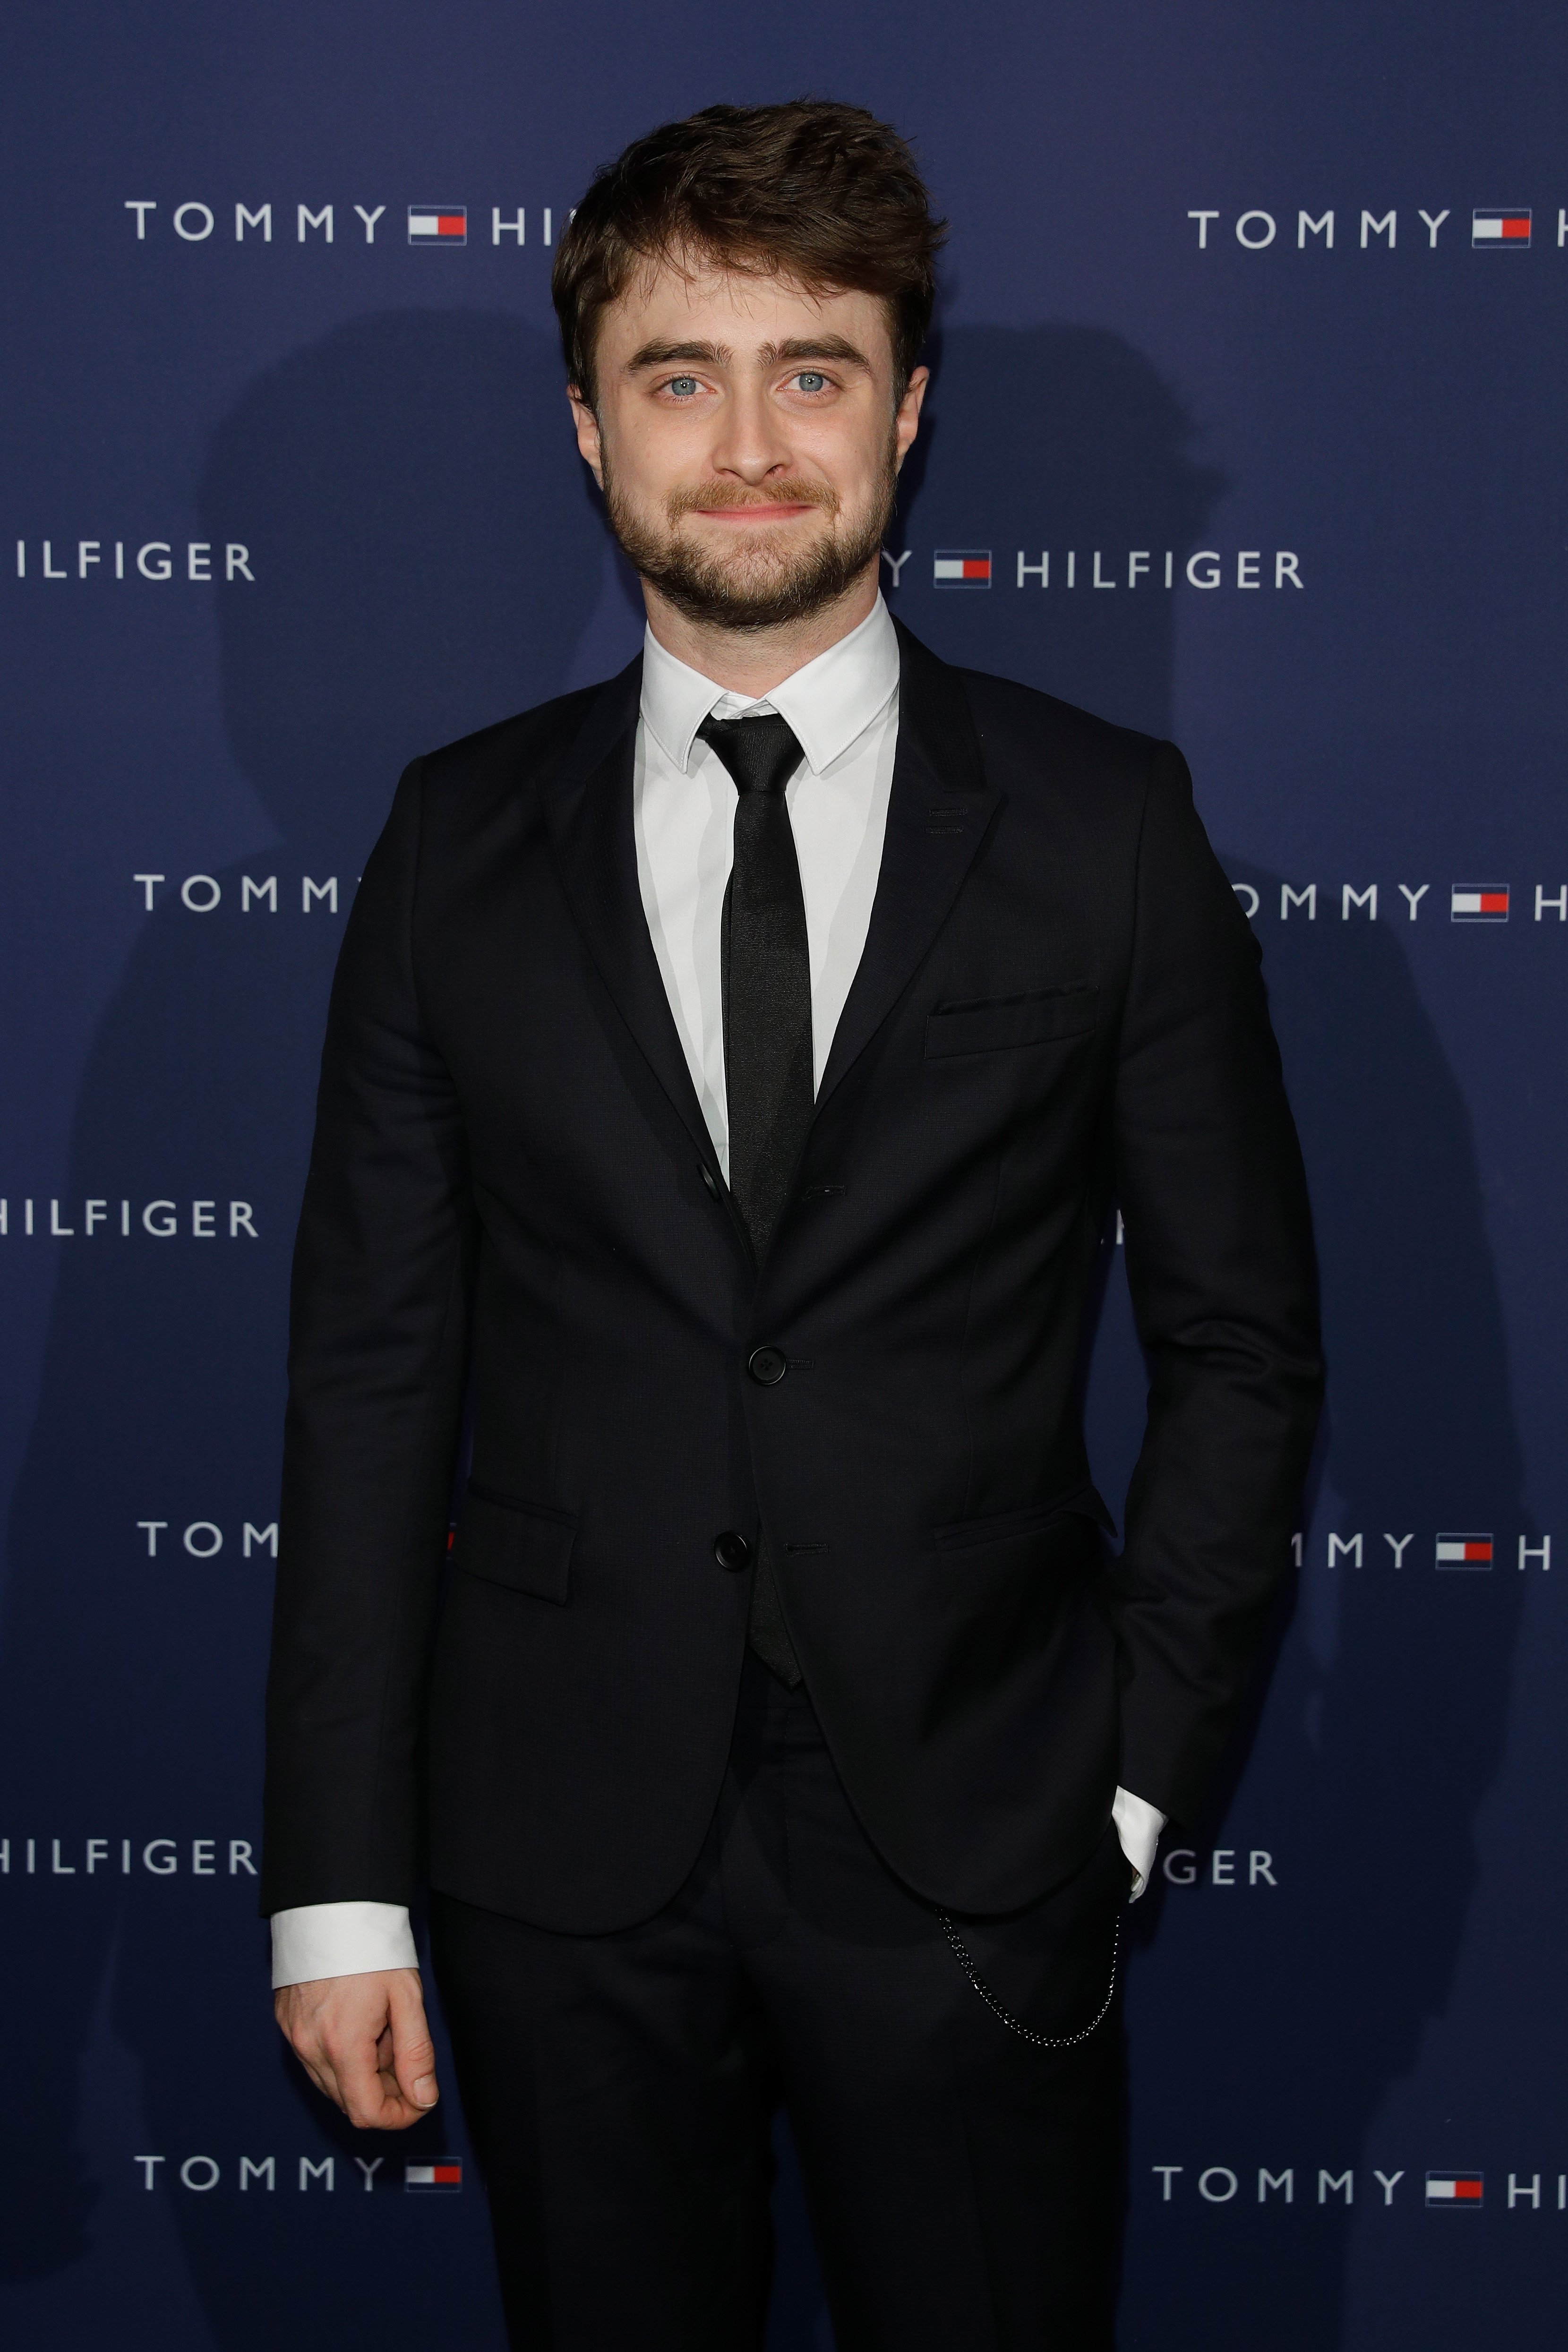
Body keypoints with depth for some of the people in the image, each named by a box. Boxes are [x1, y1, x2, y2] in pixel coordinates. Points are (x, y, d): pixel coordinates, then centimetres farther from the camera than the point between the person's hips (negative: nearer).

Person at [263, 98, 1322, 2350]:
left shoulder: (1105, 823, -1)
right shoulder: (461, 840, 2)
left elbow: (1241, 1343, 3)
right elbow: (372, 1367, 2)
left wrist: (1137, 1775, -3)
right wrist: (338, 1880, -1)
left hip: (969, 1838, -1)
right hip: (566, 1839, 1)